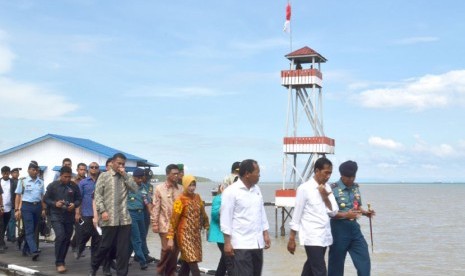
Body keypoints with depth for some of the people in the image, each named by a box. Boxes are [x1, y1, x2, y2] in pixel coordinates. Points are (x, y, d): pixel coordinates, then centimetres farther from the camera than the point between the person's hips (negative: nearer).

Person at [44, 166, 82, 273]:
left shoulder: (74, 187, 2)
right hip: (56, 216, -3)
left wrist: (74, 204, -12)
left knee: (66, 239, 9)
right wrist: (55, 204, -15)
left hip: (69, 217, 3)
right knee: (60, 237, -19)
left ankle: (61, 261, 24)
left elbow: (79, 199, 9)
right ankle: (59, 263, -10)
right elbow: (46, 199, 2)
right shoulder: (52, 186, -3)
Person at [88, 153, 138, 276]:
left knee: (124, 248, 2)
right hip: (109, 218, -3)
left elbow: (135, 188, -1)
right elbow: (97, 195, -2)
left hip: (124, 218, 3)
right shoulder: (104, 176, 4)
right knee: (106, 245, 5)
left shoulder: (125, 177, 14)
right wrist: (102, 211, -11)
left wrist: (125, 175, -5)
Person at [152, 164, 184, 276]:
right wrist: (155, 224, -6)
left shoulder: (180, 189, 7)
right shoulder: (159, 188, -1)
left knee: (175, 250, 5)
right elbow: (156, 207, -2)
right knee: (167, 248, -9)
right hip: (165, 224, -3)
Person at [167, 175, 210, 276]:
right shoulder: (180, 200, -10)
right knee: (193, 263, -11)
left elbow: (203, 214, 17)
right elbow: (174, 219, -10)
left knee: (186, 262, 11)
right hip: (185, 234, -6)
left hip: (196, 234, 6)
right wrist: (170, 238, -13)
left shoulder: (197, 197, 7)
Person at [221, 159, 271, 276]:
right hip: (241, 244, -7)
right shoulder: (231, 191, -11)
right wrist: (227, 242, -14)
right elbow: (226, 218, -11)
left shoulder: (256, 189, 11)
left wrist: (265, 234, 12)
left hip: (257, 242, 7)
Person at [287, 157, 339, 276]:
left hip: (325, 236, 7)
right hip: (312, 238, -7)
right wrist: (292, 239, -7)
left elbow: (334, 212, 6)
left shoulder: (327, 187, 8)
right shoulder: (305, 188, -11)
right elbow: (297, 215, -8)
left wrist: (325, 197, -10)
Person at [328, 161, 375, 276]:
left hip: (354, 227, 6)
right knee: (336, 263, 5)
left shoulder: (356, 187, 8)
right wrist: (345, 215, -27)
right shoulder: (333, 189, -13)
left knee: (364, 261, 4)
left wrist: (365, 212, -4)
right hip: (339, 229, -6)